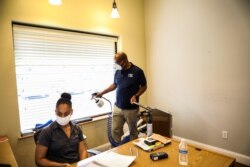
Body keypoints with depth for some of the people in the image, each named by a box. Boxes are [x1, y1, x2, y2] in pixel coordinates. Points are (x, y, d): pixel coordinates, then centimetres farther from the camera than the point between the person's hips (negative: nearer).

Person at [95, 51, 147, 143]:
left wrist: (135, 96, -19)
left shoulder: (137, 71, -11)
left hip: (131, 108, -4)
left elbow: (144, 86, -4)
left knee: (132, 131, 13)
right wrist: (102, 92, 11)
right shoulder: (118, 71, 4)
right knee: (115, 130, 10)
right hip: (117, 107, 4)